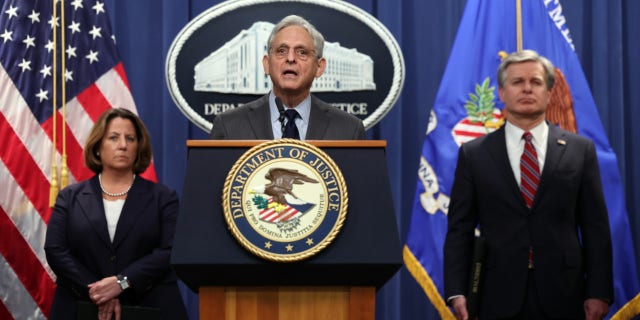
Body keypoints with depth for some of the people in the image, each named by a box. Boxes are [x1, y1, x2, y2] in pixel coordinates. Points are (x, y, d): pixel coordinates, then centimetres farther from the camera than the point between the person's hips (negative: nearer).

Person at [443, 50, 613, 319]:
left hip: (562, 296, 0)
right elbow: (459, 229, 3)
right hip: (498, 297, 0)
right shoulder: (474, 154, 5)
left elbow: (596, 227, 4)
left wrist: (599, 292, -3)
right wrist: (456, 292, -7)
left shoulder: (580, 150, 6)